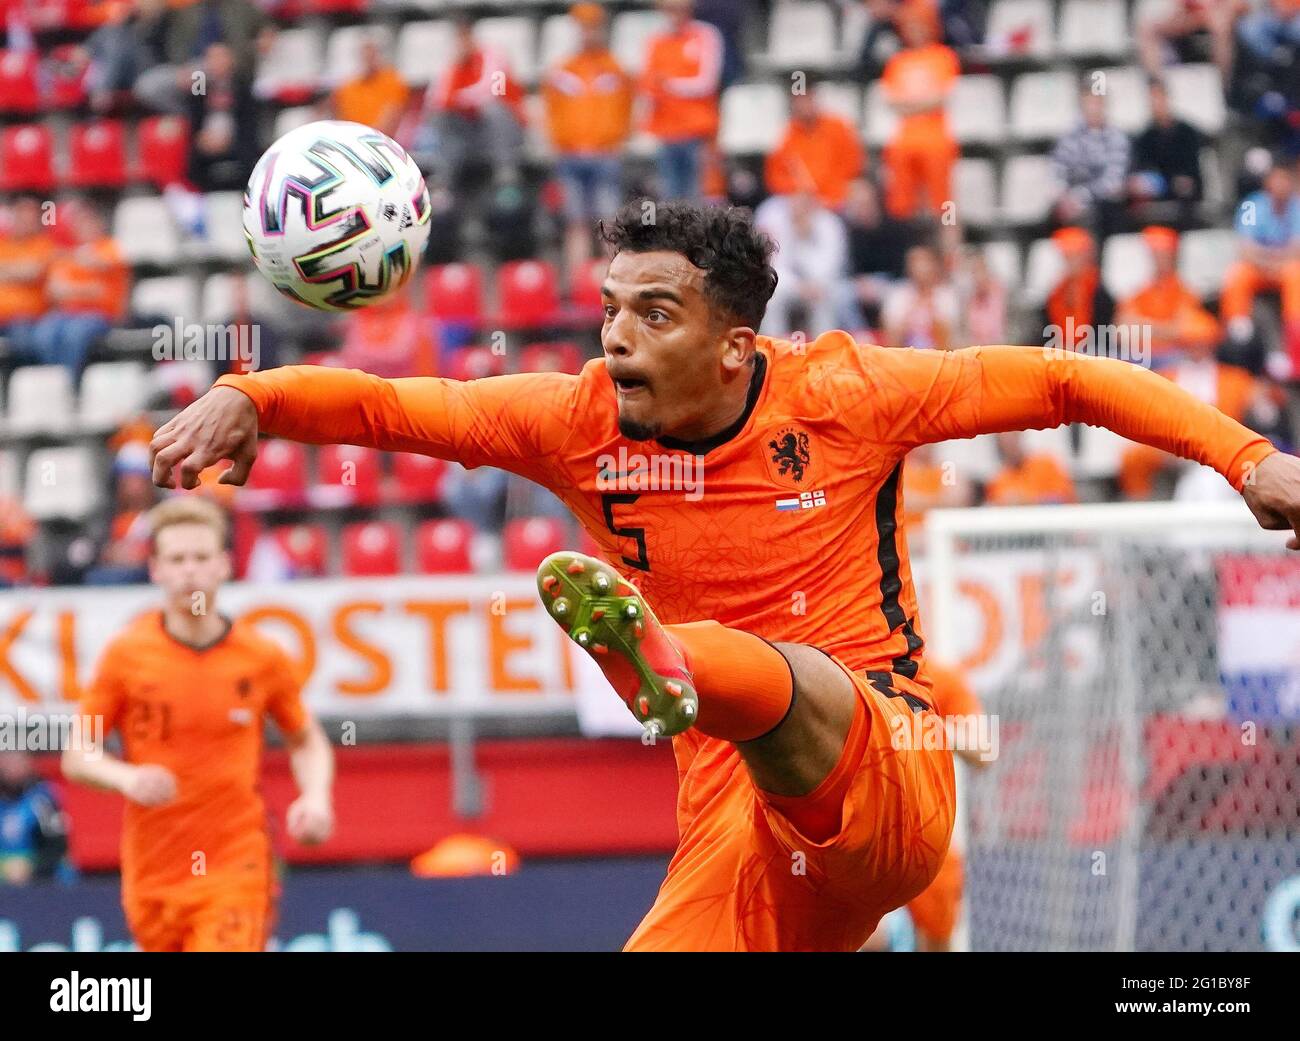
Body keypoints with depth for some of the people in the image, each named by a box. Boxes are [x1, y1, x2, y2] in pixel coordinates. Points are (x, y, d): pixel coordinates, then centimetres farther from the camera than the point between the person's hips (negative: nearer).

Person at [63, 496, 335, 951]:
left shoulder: (262, 658, 0)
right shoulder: (127, 653, -1)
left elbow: (307, 742, 16)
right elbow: (76, 756, 3)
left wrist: (315, 798, -4)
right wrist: (127, 778, -17)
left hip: (235, 871, -2)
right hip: (153, 877, 2)